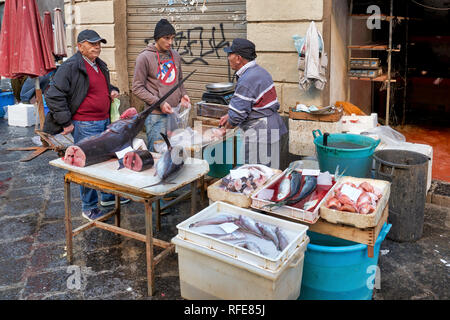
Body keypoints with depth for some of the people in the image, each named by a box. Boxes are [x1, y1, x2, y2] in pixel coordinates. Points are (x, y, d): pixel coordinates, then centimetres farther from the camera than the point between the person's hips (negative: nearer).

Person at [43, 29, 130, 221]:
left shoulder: (100, 65, 14)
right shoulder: (70, 67, -14)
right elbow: (53, 95, -16)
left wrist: (112, 90, 10)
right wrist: (66, 122, -16)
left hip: (104, 121, 9)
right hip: (85, 126, -9)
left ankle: (108, 196, 37)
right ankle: (89, 208, 13)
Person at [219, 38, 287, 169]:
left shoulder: (246, 81, -21)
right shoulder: (259, 71, 11)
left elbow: (237, 115, -17)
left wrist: (224, 129, 0)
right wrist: (229, 115, 18)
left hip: (260, 133, -10)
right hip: (271, 128, 10)